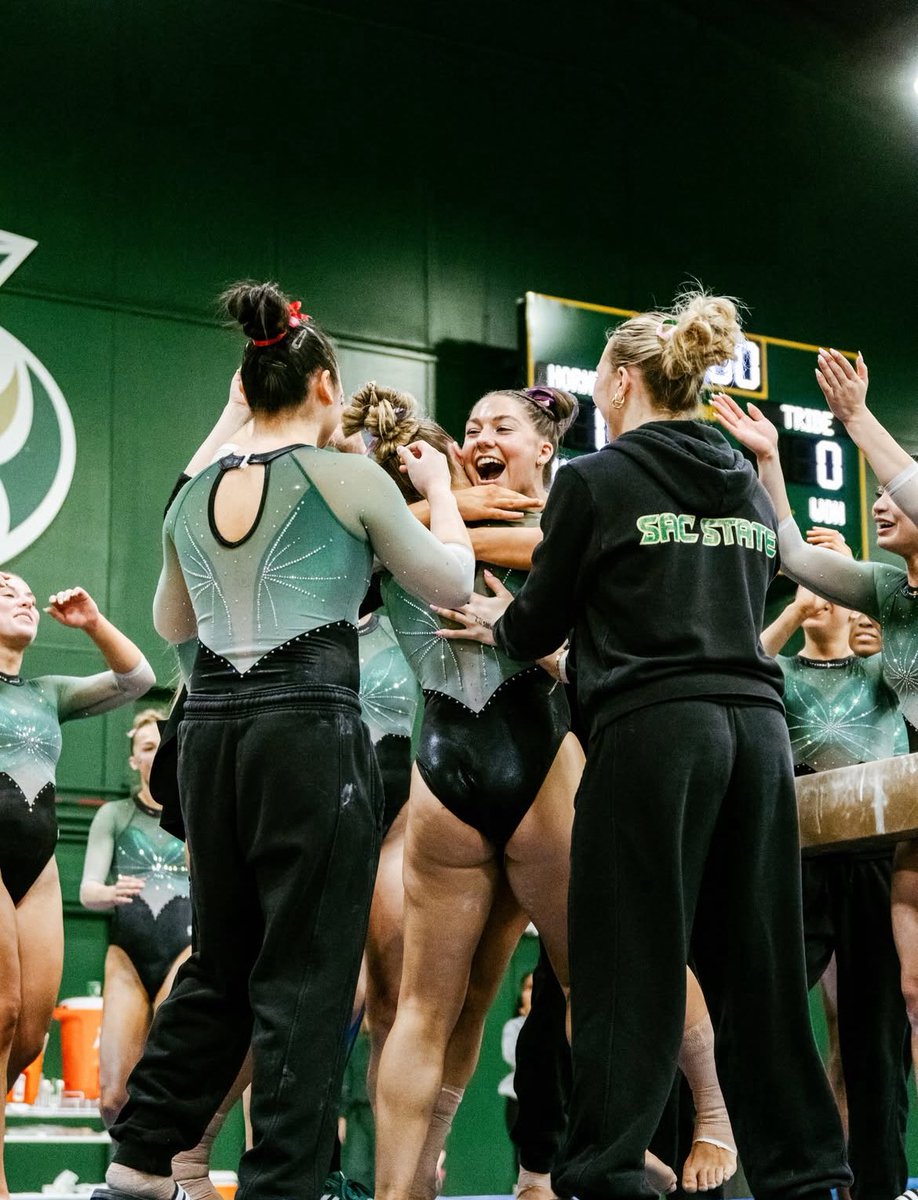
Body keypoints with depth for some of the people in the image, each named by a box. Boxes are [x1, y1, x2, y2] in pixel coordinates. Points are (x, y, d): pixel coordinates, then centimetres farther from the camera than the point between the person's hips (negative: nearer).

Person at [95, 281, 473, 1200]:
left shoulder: (194, 496, 12)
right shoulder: (348, 478, -3)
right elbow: (451, 583, 8)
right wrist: (439, 488, 22)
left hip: (212, 726, 6)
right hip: (310, 726, -6)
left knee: (219, 961, 16)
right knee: (305, 976, -1)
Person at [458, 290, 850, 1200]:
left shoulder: (595, 480, -1)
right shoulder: (748, 487, 16)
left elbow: (538, 626, 4)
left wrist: (498, 621, 28)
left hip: (652, 727, -5)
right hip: (755, 723, 5)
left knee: (632, 963, -2)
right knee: (757, 963, 9)